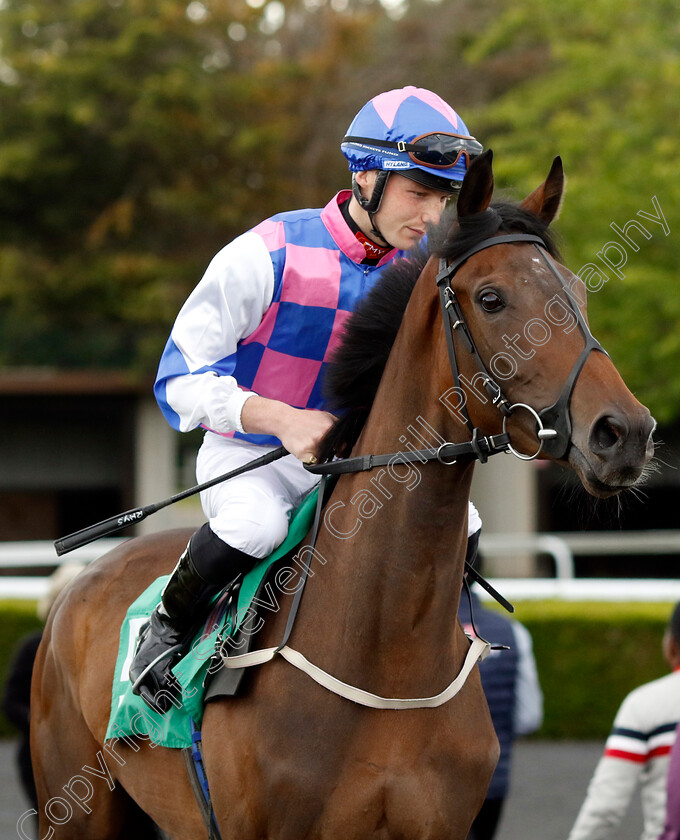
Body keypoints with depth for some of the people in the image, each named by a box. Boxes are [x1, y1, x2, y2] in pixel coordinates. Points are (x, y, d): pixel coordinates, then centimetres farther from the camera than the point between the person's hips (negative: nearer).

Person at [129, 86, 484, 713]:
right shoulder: (270, 255, -20)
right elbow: (183, 375, -18)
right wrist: (282, 420, -32)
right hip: (245, 456, -5)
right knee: (257, 523, -36)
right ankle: (167, 626, -10)